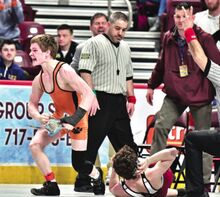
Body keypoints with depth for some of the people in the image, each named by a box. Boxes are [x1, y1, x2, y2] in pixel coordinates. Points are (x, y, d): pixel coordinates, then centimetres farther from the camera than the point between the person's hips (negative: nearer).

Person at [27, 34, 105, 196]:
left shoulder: (64, 71, -28)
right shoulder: (39, 80, -4)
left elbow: (89, 94, -32)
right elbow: (32, 104, 10)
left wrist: (73, 120, -37)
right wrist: (38, 117, -14)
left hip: (79, 118, -7)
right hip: (60, 116, 7)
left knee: (79, 164, -5)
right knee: (35, 145, -9)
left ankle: (97, 176, 32)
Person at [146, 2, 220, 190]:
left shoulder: (204, 39, -12)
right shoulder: (169, 38, 2)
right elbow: (162, 64, 16)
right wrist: (152, 86, 23)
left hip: (200, 95, -4)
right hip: (175, 94, 4)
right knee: (161, 126, -7)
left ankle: (204, 181, 9)